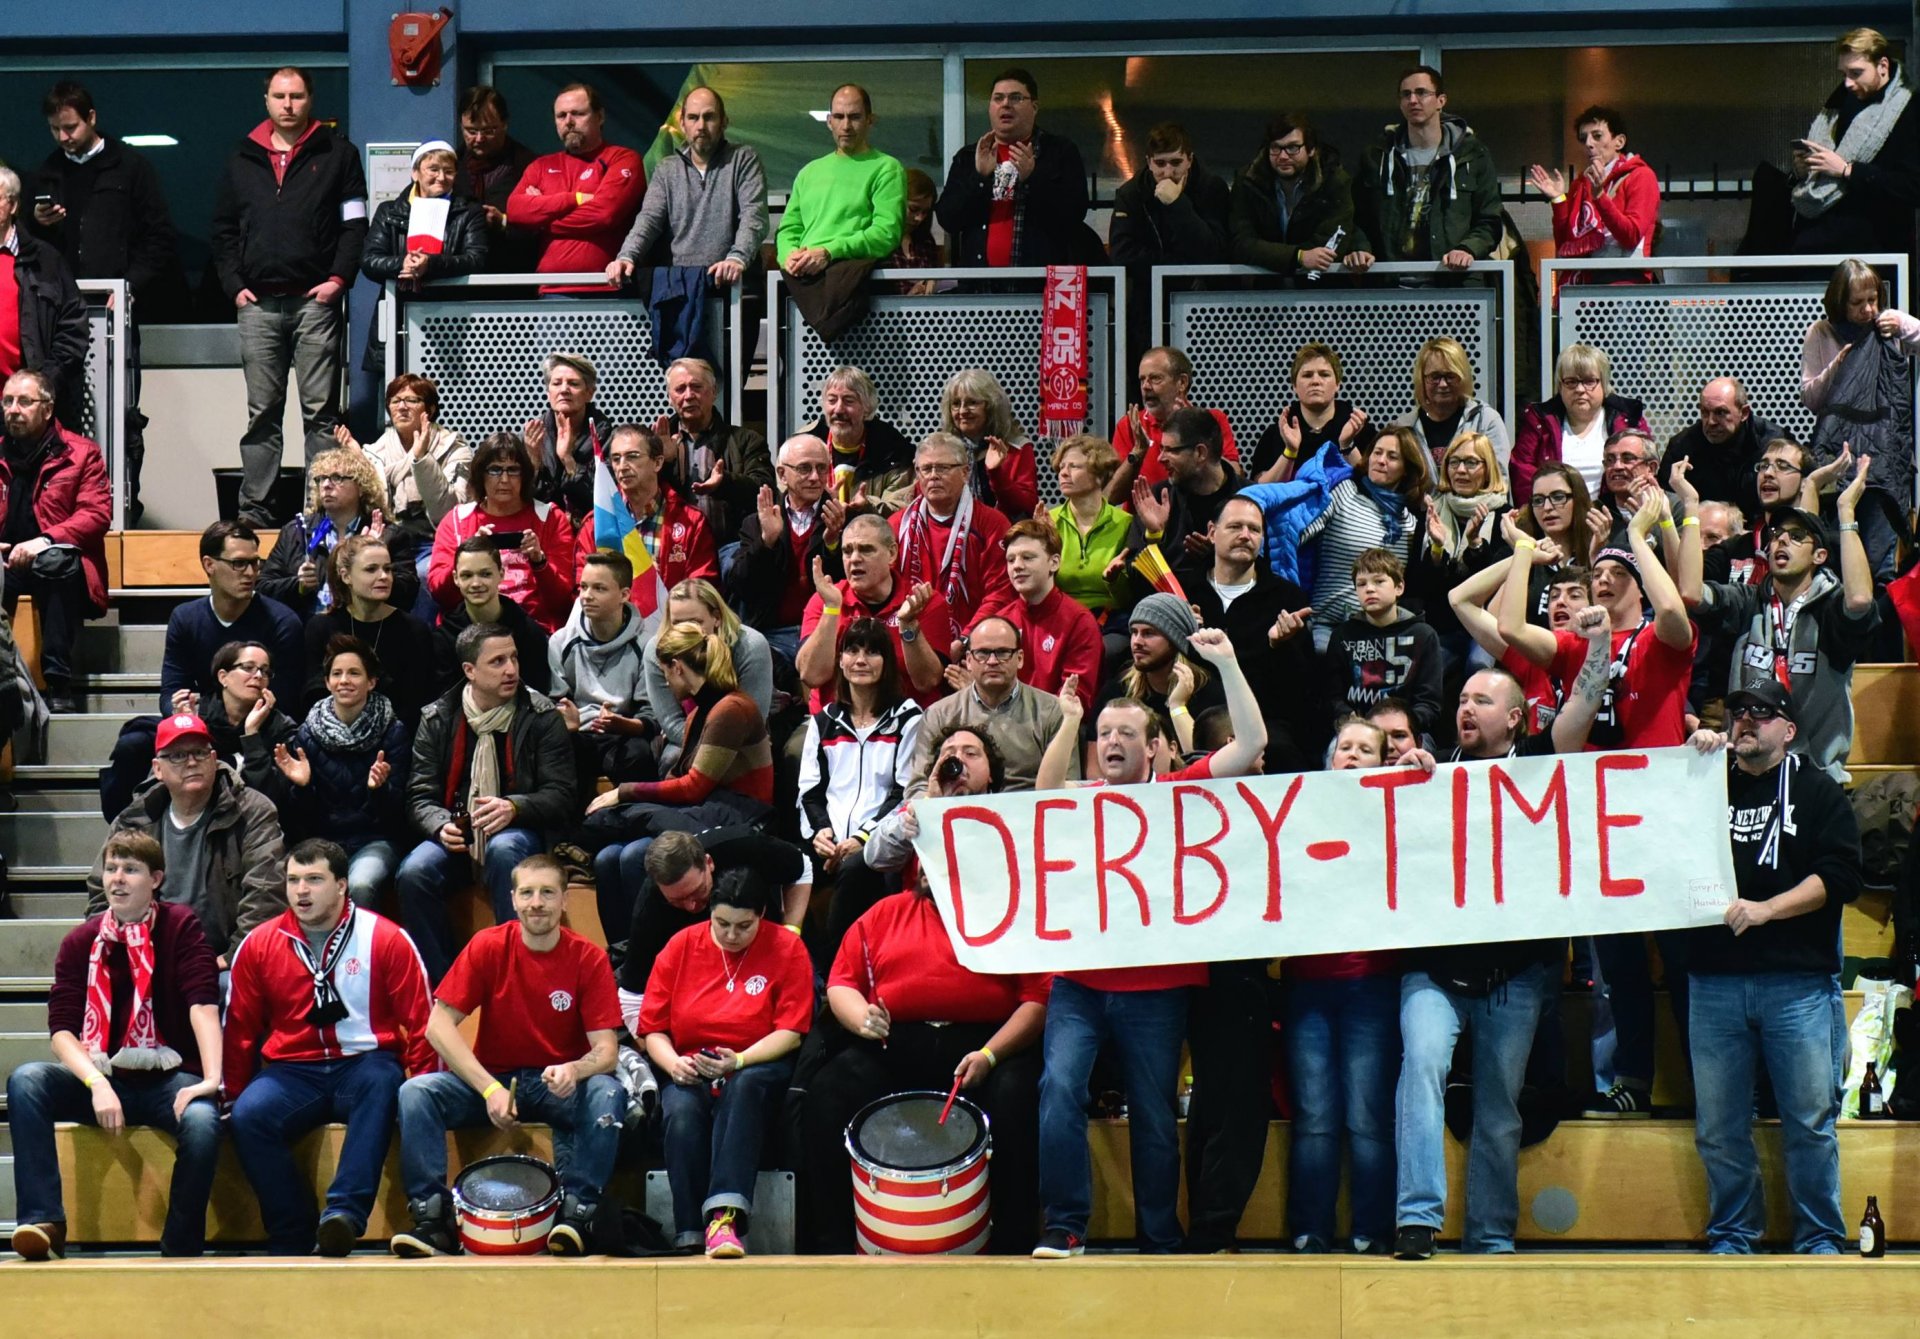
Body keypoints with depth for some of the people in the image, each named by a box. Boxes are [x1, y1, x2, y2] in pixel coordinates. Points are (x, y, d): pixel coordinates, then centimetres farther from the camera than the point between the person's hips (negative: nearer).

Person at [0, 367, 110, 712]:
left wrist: (46, 540, -23)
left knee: (55, 562, -39)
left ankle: (59, 682, -38)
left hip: (59, 565, -2)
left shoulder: (80, 453, 3)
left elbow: (97, 514, -7)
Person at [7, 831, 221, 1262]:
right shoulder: (81, 941, 5)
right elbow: (62, 1029, -4)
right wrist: (97, 1084, -23)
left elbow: (203, 1003, -14)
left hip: (168, 1078, -3)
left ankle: (180, 1251, -20)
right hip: (102, 1077, 3)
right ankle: (43, 1221, -27)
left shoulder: (180, 926, -2)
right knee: (25, 1080, -24)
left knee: (201, 1121, -35)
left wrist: (211, 1079, -28)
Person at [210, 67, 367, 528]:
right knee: (261, 413, 3)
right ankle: (254, 505, 5)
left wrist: (339, 278, -7)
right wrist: (234, 285, 4)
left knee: (321, 411, -4)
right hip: (258, 304, 3)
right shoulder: (242, 160, 16)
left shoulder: (337, 154, 8)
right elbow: (223, 231, 17)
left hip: (315, 301, -3)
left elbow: (355, 222, 4)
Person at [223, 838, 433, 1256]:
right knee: (249, 1115, -29)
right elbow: (240, 1029, 11)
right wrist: (231, 1093, 4)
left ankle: (345, 1213, -46)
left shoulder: (385, 940, -1)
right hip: (292, 1072, 2)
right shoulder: (259, 946, 5)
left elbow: (420, 1023, 0)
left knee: (381, 1081, -37)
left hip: (364, 1065, -2)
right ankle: (294, 1238, -21)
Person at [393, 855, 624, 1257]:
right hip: (490, 1077, 1)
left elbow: (605, 1050, -11)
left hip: (561, 1084, -1)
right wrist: (490, 1088, -22)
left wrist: (574, 1070, -36)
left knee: (608, 1094, -33)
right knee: (415, 1092, -25)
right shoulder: (488, 948, -6)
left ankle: (576, 1212, -30)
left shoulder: (588, 959, -7)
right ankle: (432, 1216, -24)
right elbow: (439, 1024, -11)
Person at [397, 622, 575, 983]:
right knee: (413, 874, -29)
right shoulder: (437, 719, 8)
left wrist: (514, 808, -23)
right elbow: (420, 797, 5)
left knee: (502, 850, -38)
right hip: (455, 837, 2)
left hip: (518, 832, -2)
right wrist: (442, 827, -18)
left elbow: (561, 796, -3)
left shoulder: (542, 718, 2)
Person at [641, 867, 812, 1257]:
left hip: (758, 1068, -2)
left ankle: (725, 1214, -50)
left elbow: (791, 1032, -5)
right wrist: (673, 1063, -14)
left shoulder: (787, 949, 1)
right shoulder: (680, 947, 7)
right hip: (692, 1072, 2)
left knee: (743, 1087, -39)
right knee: (681, 1112, -34)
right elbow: (653, 1028, 8)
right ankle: (691, 1236, -34)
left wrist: (739, 1060, -21)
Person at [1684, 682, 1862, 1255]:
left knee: (1810, 1120, -2)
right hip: (1715, 980, 2)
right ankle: (1731, 1236, 15)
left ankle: (1820, 1239, 8)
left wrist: (1764, 909, -12)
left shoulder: (1817, 791, 9)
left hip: (1798, 984, -2)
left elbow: (1840, 875, -2)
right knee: (1718, 1125, 3)